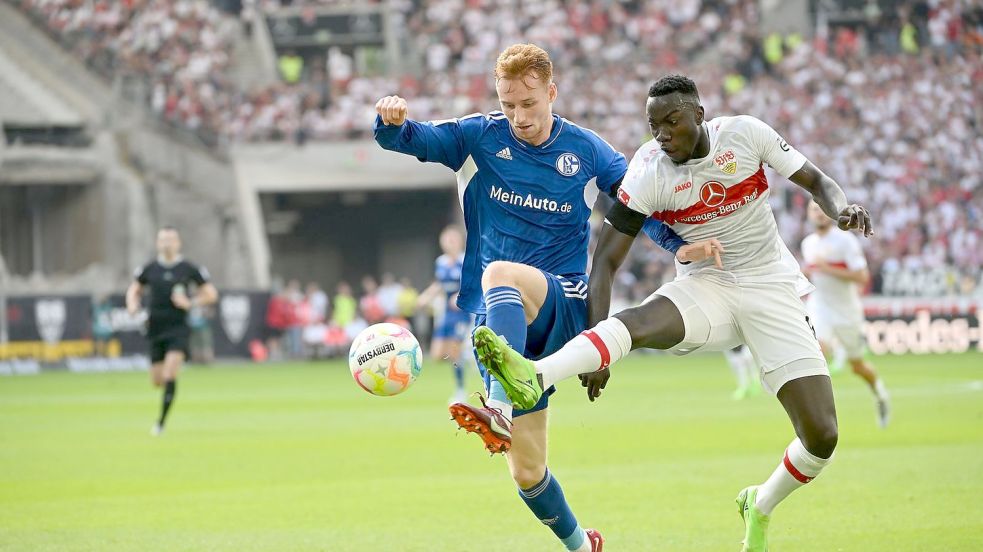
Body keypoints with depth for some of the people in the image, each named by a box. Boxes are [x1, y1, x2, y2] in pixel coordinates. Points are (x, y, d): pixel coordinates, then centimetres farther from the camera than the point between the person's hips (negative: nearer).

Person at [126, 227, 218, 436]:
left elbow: (211, 294, 4)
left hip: (178, 328, -3)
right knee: (157, 380, 6)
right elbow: (134, 289, 19)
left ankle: (161, 421, -11)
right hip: (155, 329, 3)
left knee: (170, 376, -18)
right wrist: (132, 305, -3)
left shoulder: (190, 269, -2)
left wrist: (190, 303, -12)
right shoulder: (149, 269, 4)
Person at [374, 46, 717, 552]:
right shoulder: (479, 138, 3)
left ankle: (499, 411, -57)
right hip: (499, 321, 3)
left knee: (500, 275, -38)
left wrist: (680, 245, -10)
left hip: (564, 306, -3)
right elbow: (404, 140, -5)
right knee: (526, 469, 1)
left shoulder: (587, 151, 3)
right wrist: (391, 120, -30)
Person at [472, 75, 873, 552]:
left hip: (773, 291, 1)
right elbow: (605, 261, -12)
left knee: (821, 436, -10)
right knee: (636, 323, -36)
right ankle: (534, 378, -61)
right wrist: (594, 353, -22)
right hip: (705, 288, -1)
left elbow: (815, 181, 5)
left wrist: (842, 209, -18)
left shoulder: (746, 133, -8)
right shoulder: (648, 173, -12)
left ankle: (760, 507, 20)